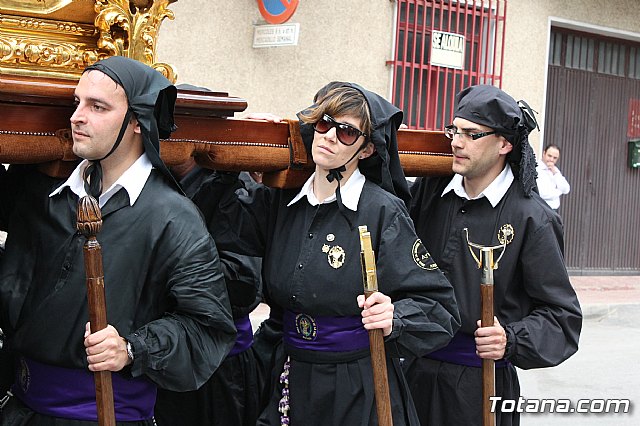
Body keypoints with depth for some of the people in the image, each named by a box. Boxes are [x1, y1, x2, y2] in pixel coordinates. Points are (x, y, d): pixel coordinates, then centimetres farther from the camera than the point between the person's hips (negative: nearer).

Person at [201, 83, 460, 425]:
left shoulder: (383, 211, -14)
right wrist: (219, 175, -7)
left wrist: (394, 319, -32)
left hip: (358, 392, -5)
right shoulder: (280, 201, 3)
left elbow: (438, 309, -14)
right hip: (288, 383, 5)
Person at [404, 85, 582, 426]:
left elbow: (562, 315, -6)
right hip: (417, 369, 4)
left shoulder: (532, 218, -8)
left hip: (482, 382, -4)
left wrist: (512, 341, -24)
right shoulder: (429, 192, 4)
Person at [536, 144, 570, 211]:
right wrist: (559, 191, -3)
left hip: (554, 209, 8)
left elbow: (566, 190, 5)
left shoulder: (555, 170, 14)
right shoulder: (536, 169, -13)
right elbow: (542, 194, -23)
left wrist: (555, 173, -7)